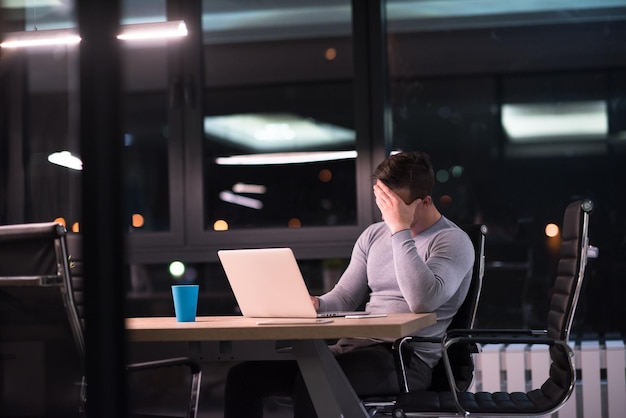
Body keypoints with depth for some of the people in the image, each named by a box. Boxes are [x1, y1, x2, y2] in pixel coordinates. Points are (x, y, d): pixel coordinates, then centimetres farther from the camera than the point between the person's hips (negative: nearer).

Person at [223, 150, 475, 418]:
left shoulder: (454, 241, -6)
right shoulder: (373, 235, 16)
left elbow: (422, 302, -24)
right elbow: (344, 297, 18)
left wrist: (400, 229, -21)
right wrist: (314, 304, -6)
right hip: (354, 348, 8)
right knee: (244, 374, -4)